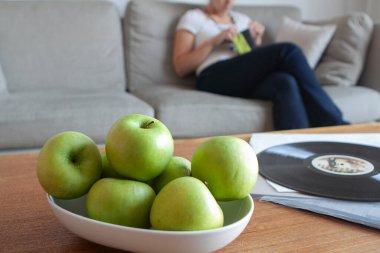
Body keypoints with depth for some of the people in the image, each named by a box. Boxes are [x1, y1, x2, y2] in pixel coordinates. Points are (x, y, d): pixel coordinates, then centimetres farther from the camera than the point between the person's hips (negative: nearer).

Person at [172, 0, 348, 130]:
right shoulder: (193, 17, 13)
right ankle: (336, 125, -24)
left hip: (250, 80, 5)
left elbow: (256, 59, 27)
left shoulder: (242, 18, 28)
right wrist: (214, 41, -8)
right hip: (215, 78, -5)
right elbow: (180, 67, 2)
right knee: (288, 51, -24)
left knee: (285, 83, -33)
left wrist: (257, 40, 6)